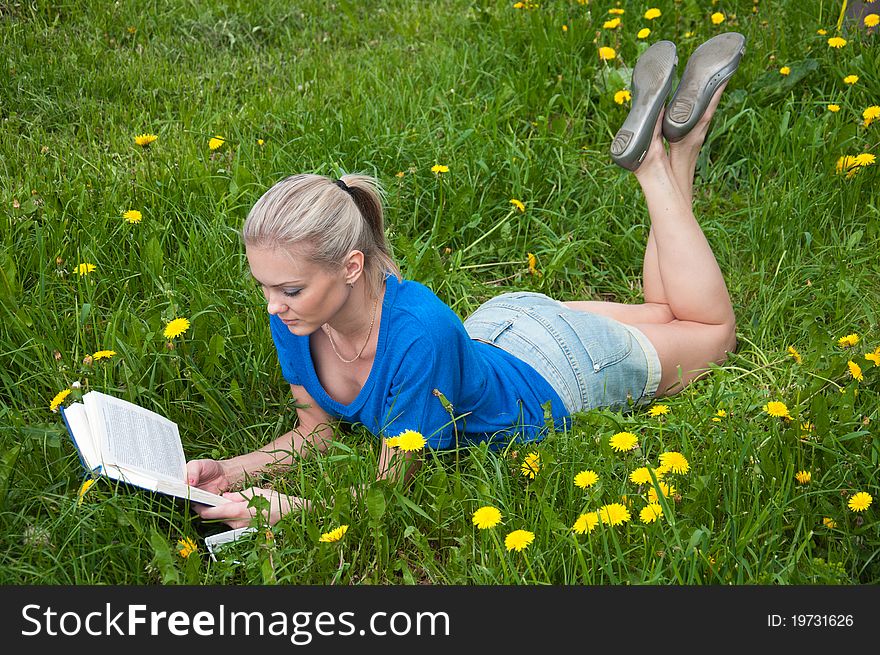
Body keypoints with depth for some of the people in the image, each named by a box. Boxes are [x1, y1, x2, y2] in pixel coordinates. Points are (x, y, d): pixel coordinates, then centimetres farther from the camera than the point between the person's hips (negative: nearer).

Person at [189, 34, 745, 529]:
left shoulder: (419, 332, -45)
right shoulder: (295, 318, -27)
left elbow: (393, 487, -34)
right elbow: (316, 431, -10)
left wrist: (285, 508, -49)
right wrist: (231, 471, -28)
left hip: (556, 368, -5)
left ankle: (659, 162, 21)